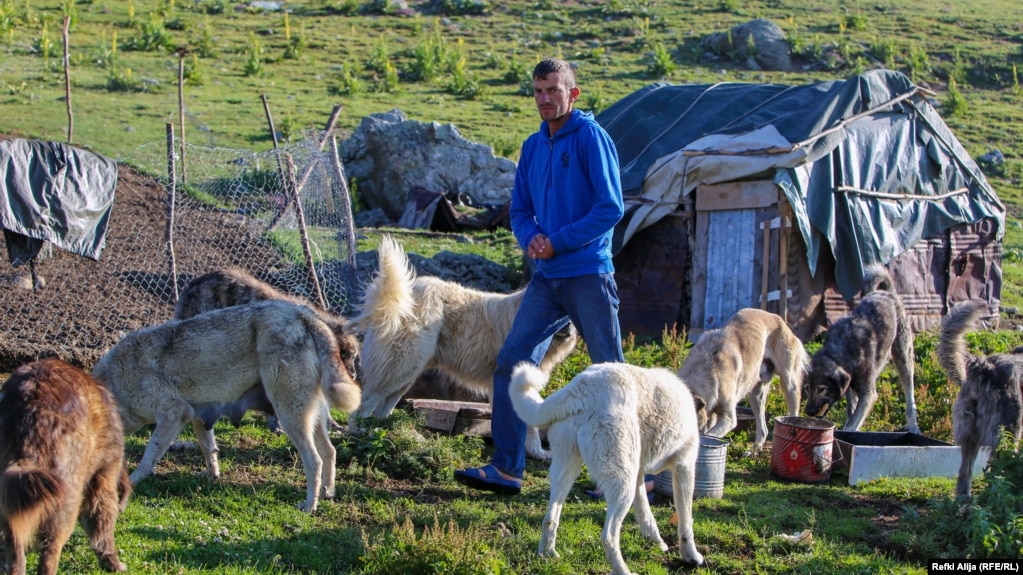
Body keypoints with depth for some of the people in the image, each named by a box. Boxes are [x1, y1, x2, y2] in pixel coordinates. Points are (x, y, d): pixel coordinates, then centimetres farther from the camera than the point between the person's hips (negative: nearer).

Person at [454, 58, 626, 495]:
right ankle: (506, 467, 4)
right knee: (511, 361, 0)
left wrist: (559, 241, -14)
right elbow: (520, 210, 18)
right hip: (546, 278, 7)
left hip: (588, 275, -7)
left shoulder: (590, 137, -7)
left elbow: (611, 207, -12)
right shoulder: (533, 146, 13)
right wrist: (531, 237, -4)